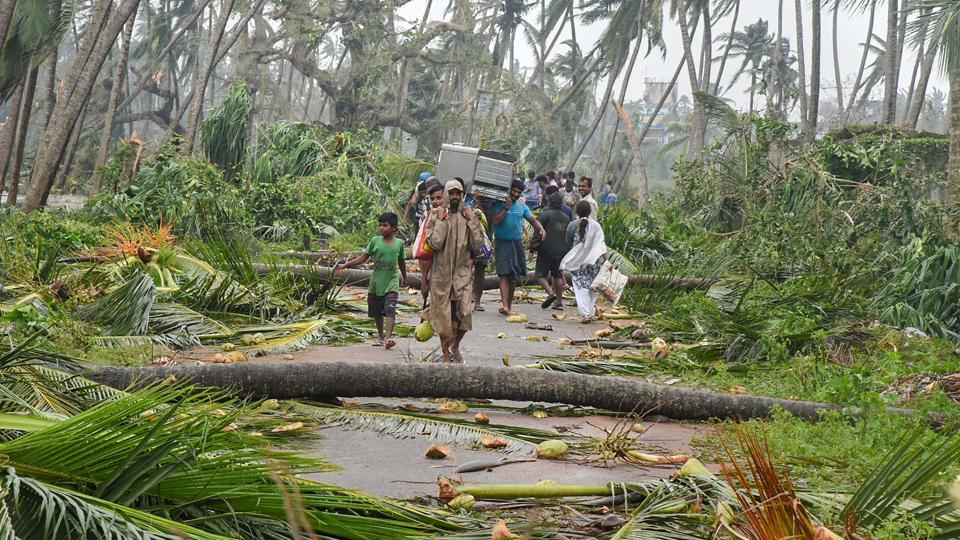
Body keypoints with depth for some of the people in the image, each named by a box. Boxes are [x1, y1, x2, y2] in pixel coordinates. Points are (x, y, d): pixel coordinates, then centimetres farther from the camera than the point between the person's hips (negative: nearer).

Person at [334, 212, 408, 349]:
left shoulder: (399, 243, 2)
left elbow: (401, 262, 17)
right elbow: (363, 258, 2)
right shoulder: (375, 241, -1)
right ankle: (380, 337, 29)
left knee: (390, 310, -18)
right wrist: (345, 265, -6)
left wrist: (404, 278, 30)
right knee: (377, 313, 12)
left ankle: (388, 338, -28)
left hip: (392, 283, -1)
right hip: (376, 283, 2)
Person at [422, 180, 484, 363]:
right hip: (442, 272, -2)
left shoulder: (468, 216, 5)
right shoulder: (436, 215, -2)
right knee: (444, 314, 3)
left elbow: (477, 244, -2)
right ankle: (446, 353, 17)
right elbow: (435, 243, -14)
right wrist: (442, 221, -14)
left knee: (464, 312, -6)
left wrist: (473, 221, -6)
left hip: (463, 271, 2)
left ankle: (455, 346, 18)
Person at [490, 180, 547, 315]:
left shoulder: (522, 207, 12)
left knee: (514, 278, 7)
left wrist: (541, 229, -9)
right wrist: (506, 208, -16)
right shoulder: (498, 204, -2)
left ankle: (509, 305, 17)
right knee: (504, 275, -15)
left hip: (517, 243, 5)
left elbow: (533, 220, 10)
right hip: (502, 243, -5)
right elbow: (494, 220, -13)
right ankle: (504, 305, -24)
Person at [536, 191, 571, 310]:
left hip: (546, 251, -6)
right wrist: (567, 250, 24)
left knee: (540, 275, 0)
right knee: (557, 275, 14)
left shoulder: (545, 214, -6)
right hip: (561, 251, 6)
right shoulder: (566, 217, 13)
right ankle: (559, 302, 12)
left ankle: (551, 293, -21)